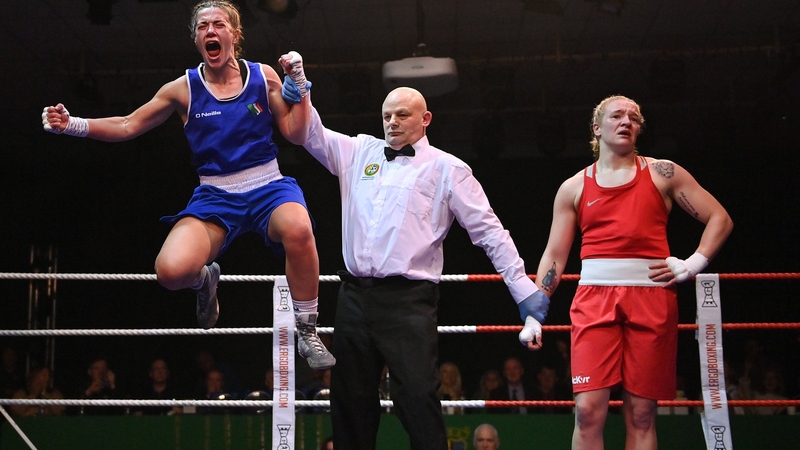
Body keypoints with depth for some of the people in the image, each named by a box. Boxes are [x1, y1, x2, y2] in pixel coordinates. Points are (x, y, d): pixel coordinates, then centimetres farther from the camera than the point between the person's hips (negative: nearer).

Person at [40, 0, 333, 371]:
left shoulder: (263, 76, 4)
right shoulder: (184, 89, 3)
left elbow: (296, 135, 6)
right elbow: (128, 126, 9)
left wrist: (298, 86, -8)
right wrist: (73, 125, -5)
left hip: (267, 187, -1)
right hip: (215, 196, 1)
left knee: (298, 228, -39)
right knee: (171, 270, -27)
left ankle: (307, 333, -17)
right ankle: (204, 280, 16)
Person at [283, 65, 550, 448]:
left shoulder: (447, 169, 4)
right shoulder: (360, 152, 17)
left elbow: (489, 231, 2)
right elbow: (313, 134, 17)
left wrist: (523, 287, -3)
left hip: (408, 301, -5)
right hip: (354, 297, 5)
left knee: (417, 398, -11)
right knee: (350, 398, 10)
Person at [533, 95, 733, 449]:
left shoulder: (662, 173, 9)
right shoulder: (573, 188, 13)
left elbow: (720, 219, 10)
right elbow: (555, 254, 12)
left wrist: (694, 263, -2)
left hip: (651, 297, 0)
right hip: (594, 297, 1)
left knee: (641, 416, 2)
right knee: (588, 412, -10)